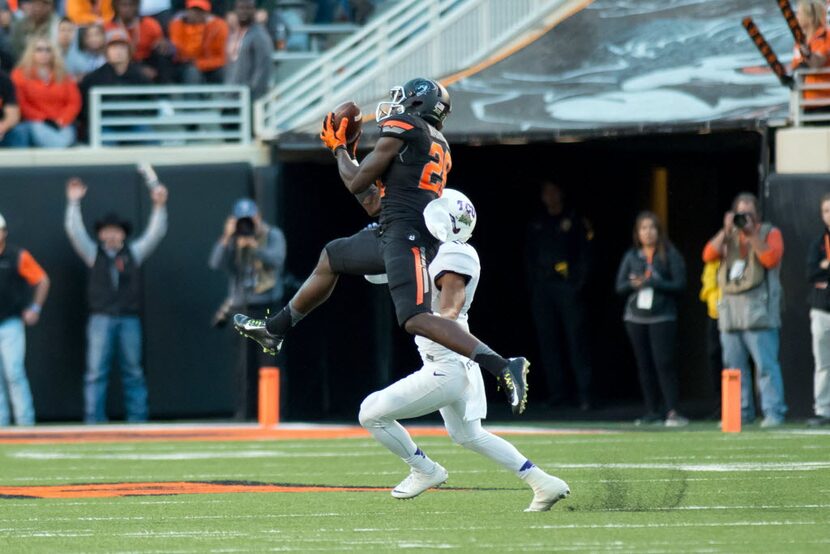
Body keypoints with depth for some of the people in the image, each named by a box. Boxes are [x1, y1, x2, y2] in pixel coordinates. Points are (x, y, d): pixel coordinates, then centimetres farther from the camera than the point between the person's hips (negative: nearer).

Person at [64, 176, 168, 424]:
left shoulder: (133, 252, 11)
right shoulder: (94, 253, 9)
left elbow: (155, 233, 4)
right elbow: (75, 231, -1)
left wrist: (159, 206, -9)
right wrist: (74, 202, -11)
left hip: (129, 319, 1)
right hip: (101, 319, -1)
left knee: (133, 371, 5)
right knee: (96, 371, -5)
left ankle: (138, 418, 9)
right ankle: (94, 419, -5)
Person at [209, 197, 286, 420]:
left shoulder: (273, 235, 2)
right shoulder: (232, 241, 10)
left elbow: (277, 259, -16)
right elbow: (216, 264, -5)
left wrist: (253, 246, -29)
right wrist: (227, 238, -14)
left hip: (267, 307, -3)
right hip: (240, 307, 3)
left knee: (268, 359, -9)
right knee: (244, 361, 0)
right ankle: (245, 409, 4)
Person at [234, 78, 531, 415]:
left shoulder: (403, 128, -2)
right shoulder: (439, 148, 25)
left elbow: (357, 183, 0)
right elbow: (374, 205, 27)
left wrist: (339, 149, 20)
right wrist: (348, 153, 35)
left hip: (405, 234, -10)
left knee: (416, 320, -22)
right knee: (331, 258, 28)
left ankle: (503, 368, -33)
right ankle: (274, 330, 43)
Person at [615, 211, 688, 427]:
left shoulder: (670, 256, 0)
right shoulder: (631, 257, 11)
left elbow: (679, 285, -6)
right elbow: (620, 286, 9)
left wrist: (652, 282, -17)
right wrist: (634, 284, -13)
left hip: (662, 318, -4)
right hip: (636, 317, 4)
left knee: (664, 362, -13)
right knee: (644, 365, 5)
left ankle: (672, 411, -14)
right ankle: (652, 411, 11)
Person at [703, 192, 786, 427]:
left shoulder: (769, 233, 7)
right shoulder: (728, 236, 18)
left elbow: (771, 258, -11)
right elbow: (708, 255, 2)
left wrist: (751, 234, -11)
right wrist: (726, 231, -6)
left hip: (759, 310, -5)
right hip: (730, 309, 5)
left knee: (766, 363, -13)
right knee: (734, 366, 5)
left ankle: (773, 412, -15)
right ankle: (741, 412, 11)